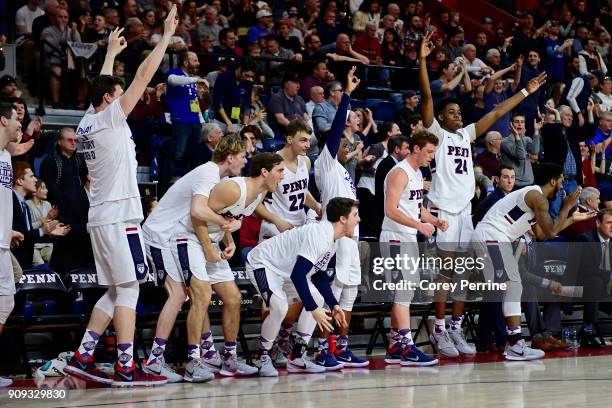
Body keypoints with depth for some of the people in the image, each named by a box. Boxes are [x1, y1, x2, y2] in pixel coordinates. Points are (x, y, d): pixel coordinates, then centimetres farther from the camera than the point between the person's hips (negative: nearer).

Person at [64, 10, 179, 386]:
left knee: (116, 292, 13)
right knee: (128, 290, -8)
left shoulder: (88, 121, 13)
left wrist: (111, 53, 45)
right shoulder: (110, 117, -8)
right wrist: (167, 34, -7)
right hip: (119, 216, -9)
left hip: (101, 217, 9)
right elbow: (144, 75, -11)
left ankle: (82, 358, 11)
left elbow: (103, 87, 34)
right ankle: (126, 368, -10)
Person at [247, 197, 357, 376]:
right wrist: (313, 309, -32)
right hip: (261, 264, -11)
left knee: (317, 299, 6)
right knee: (280, 307, -28)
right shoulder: (319, 235, -30)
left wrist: (334, 305, 8)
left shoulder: (332, 239, 2)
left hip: (285, 268, 11)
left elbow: (320, 275, 15)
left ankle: (297, 357, 10)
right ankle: (263, 358, -8)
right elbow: (298, 275, -35)